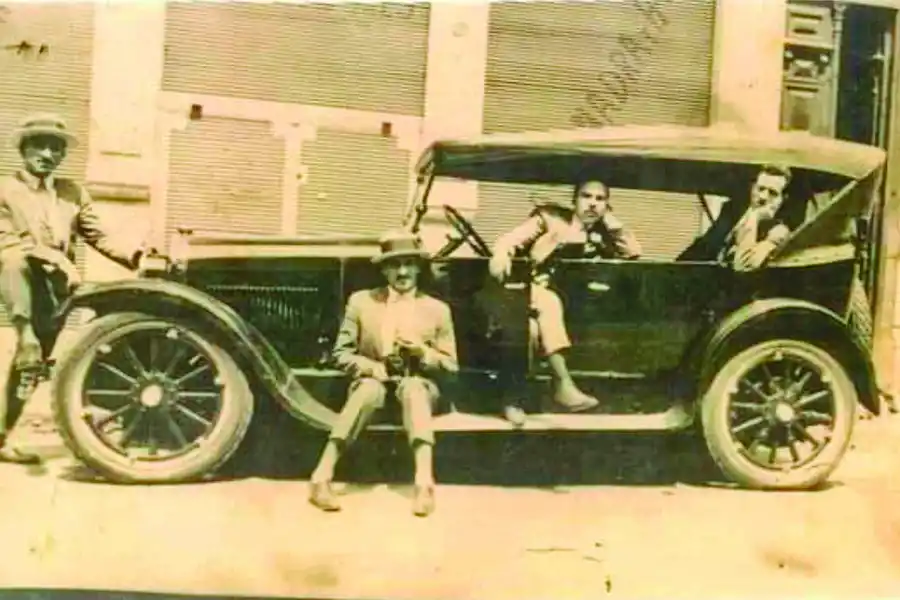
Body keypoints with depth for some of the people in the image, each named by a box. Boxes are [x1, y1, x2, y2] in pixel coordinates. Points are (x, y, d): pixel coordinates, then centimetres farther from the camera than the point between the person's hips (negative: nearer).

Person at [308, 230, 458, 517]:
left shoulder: (437, 309, 3)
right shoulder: (361, 301, 3)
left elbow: (451, 366, 5)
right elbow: (341, 353, 4)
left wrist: (423, 352, -15)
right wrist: (371, 367, -15)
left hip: (417, 385, 0)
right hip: (373, 382, 0)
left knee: (413, 389, -37)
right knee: (368, 389, -37)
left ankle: (424, 483, -51)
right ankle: (321, 478, -41)